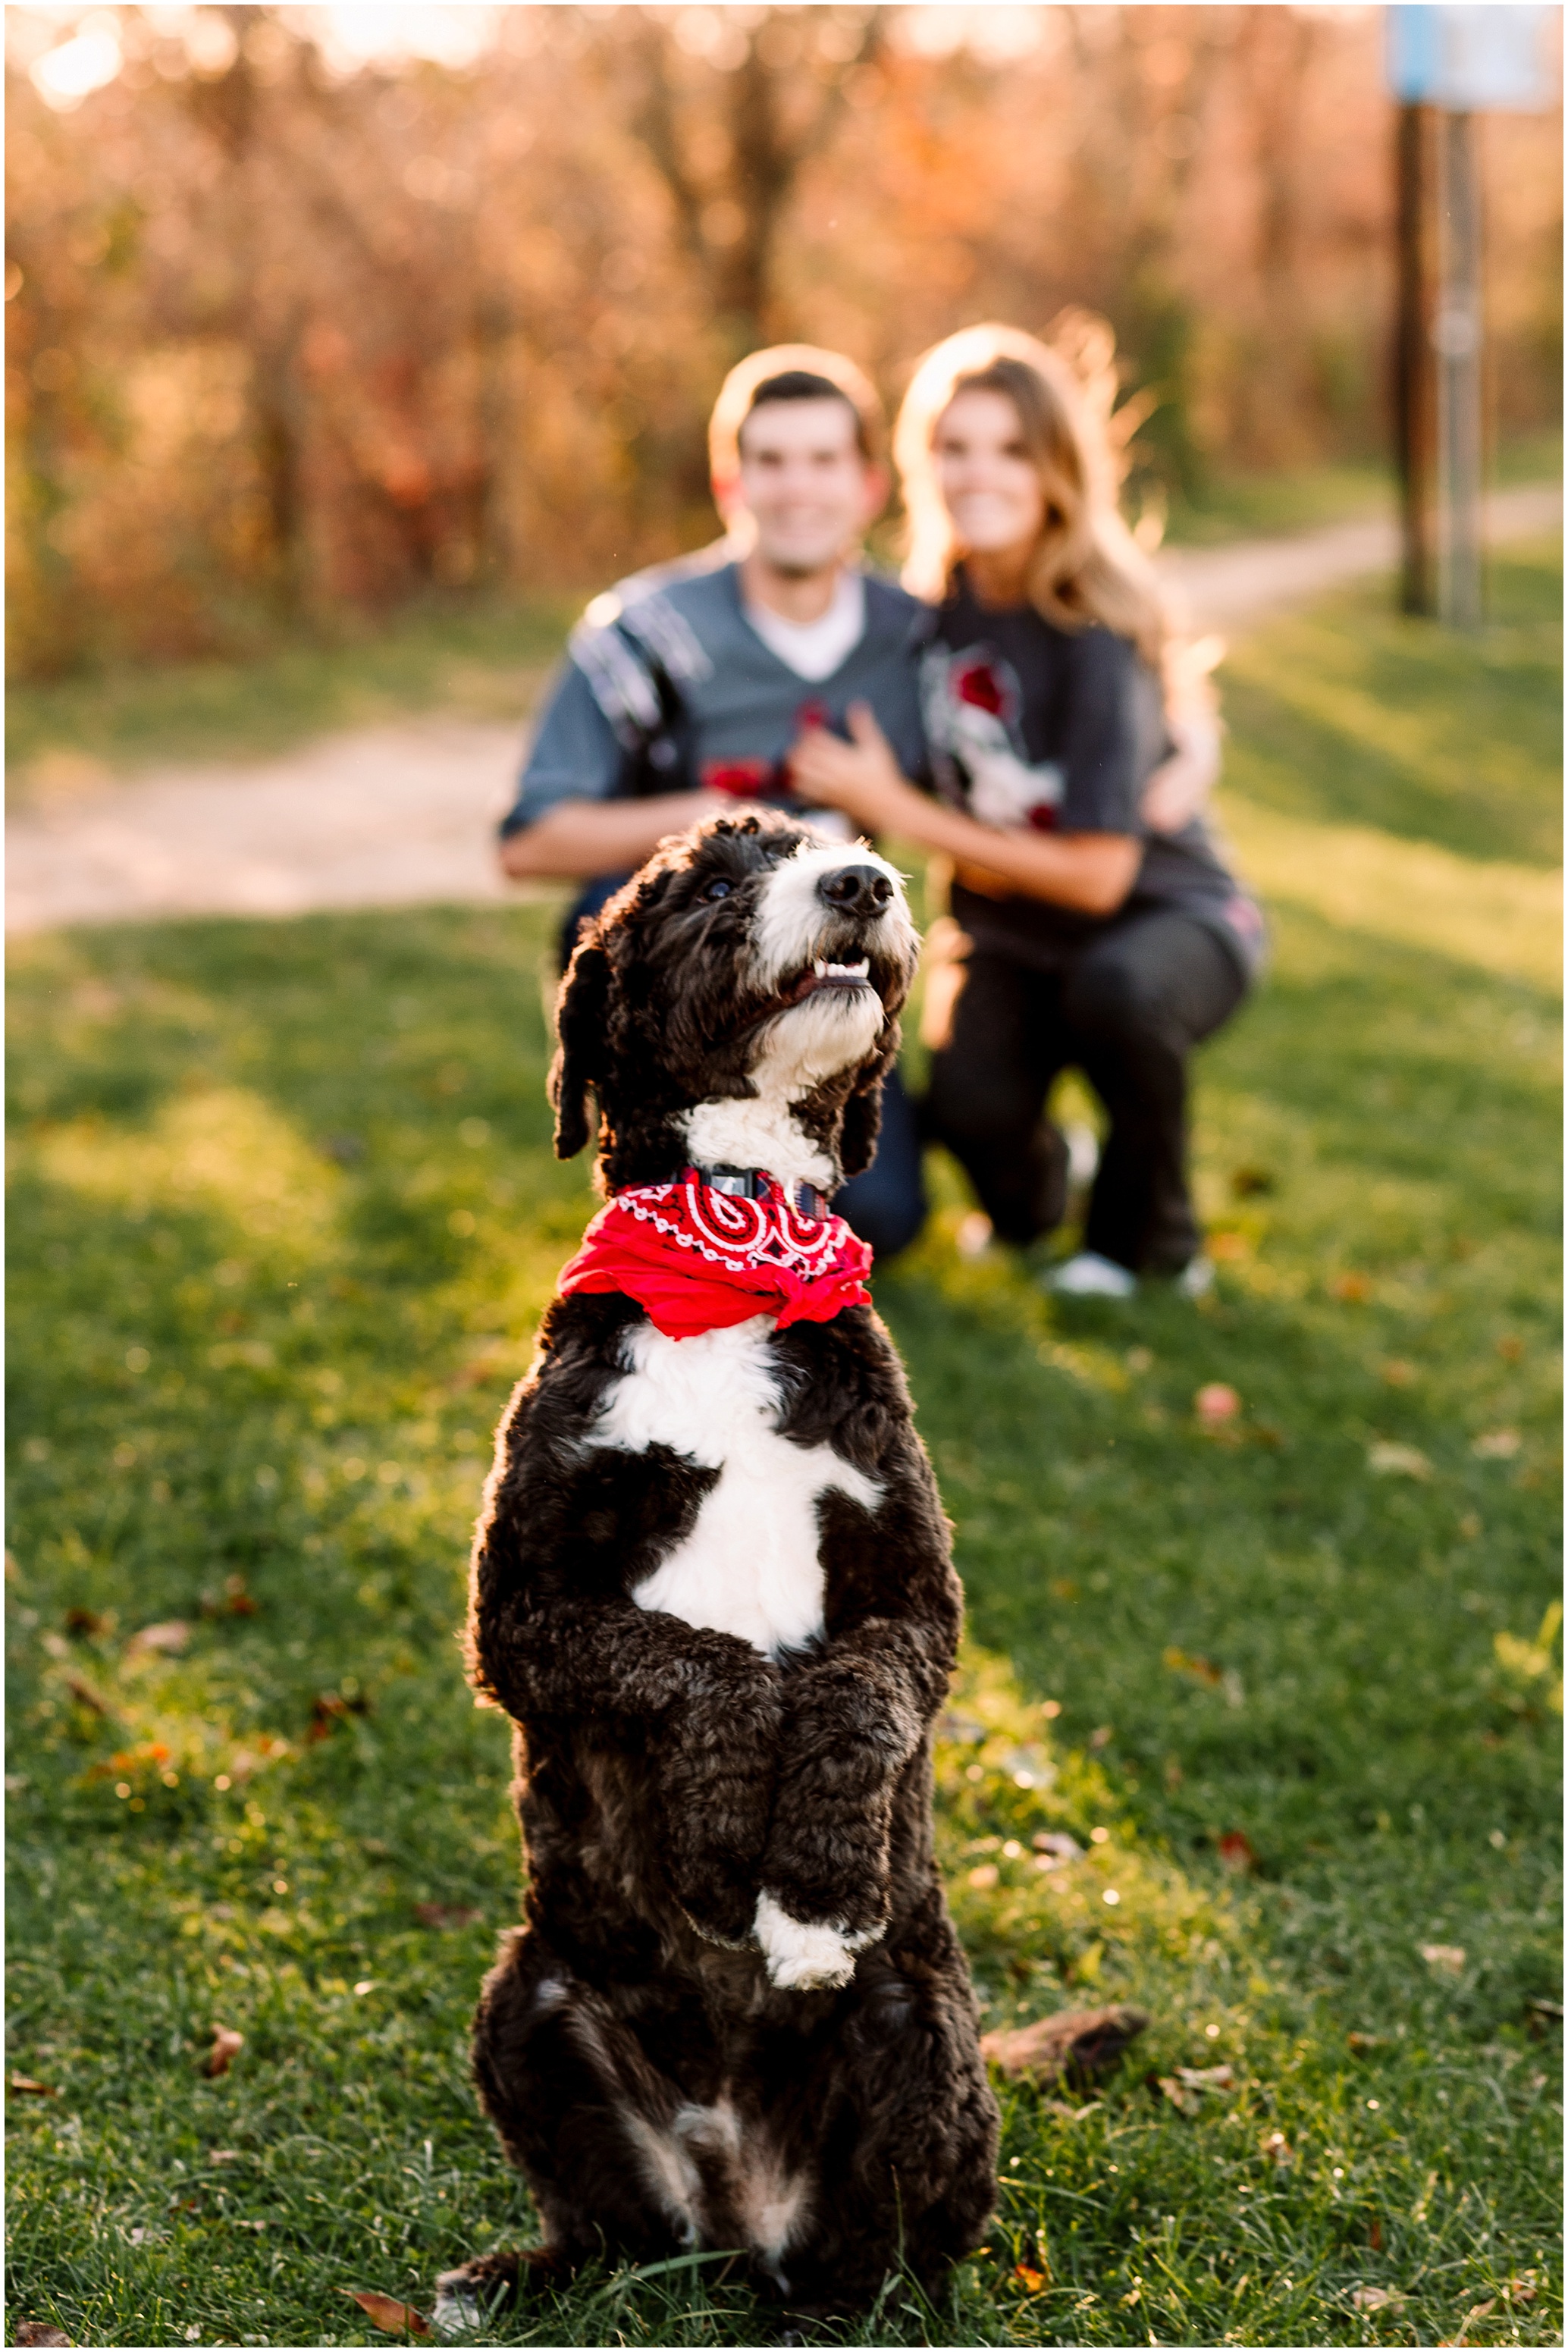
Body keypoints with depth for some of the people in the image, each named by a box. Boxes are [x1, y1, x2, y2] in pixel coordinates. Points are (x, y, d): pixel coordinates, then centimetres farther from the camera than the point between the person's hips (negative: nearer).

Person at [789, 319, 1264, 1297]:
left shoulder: (1096, 631, -22)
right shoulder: (933, 602, -6)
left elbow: (1096, 874, -22)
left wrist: (895, 809, -21)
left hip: (1167, 915, -3)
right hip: (1011, 930, 4)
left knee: (1113, 986, -39)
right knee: (970, 1110, -27)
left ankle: (1151, 1237, -10)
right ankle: (1031, 1199, 13)